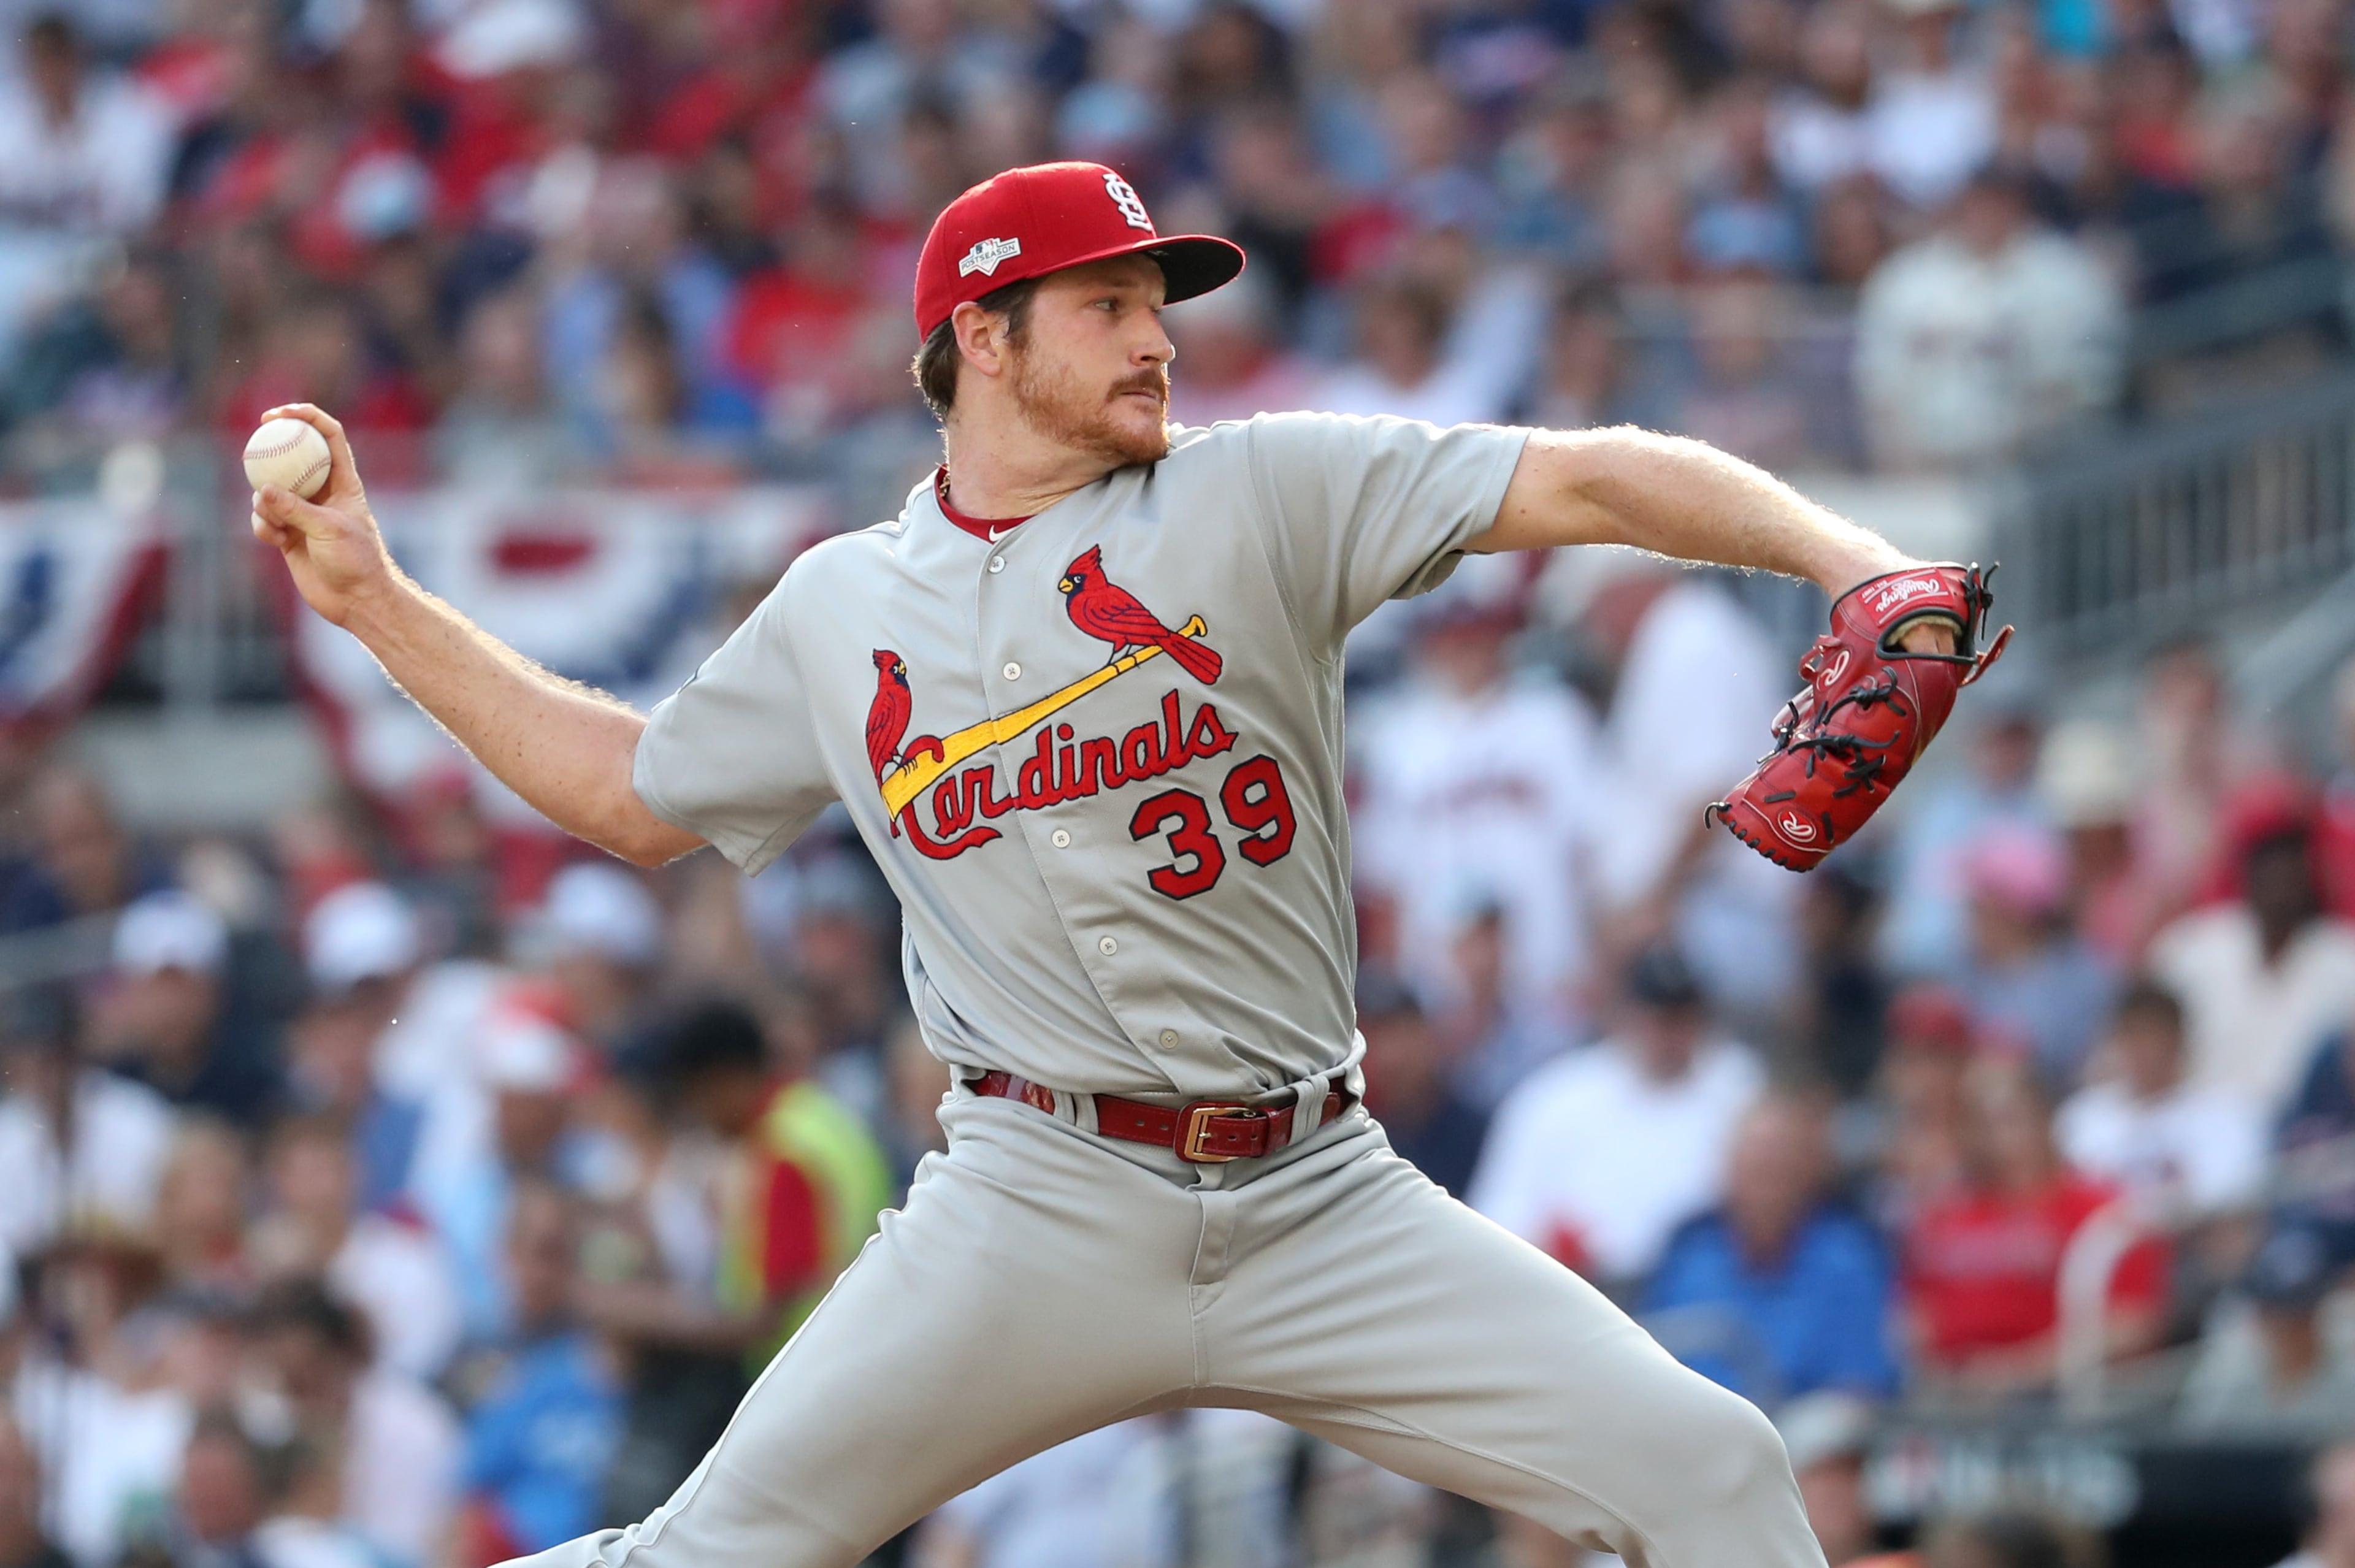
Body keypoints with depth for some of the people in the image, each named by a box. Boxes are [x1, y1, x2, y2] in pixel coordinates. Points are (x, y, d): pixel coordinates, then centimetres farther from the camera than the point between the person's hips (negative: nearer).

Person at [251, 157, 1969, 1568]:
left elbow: (1590, 480, -7)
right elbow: (633, 791, 25)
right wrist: (377, 599, 22)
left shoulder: (1263, 493, 3)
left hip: (1319, 1205, 0)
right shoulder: (844, 612, 11)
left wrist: (1848, 556, -22)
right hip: (1042, 1214, 0)